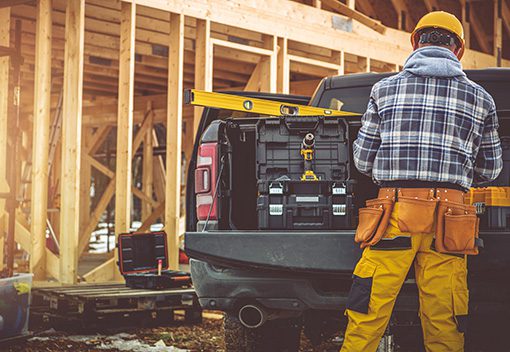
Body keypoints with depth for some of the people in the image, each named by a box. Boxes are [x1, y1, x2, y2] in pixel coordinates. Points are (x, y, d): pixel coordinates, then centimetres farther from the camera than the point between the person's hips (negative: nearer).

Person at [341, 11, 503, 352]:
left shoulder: (385, 88, 8)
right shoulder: (480, 97, 10)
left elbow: (362, 160, 9)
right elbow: (490, 170, 18)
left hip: (394, 213, -1)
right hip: (447, 220, 1)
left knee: (366, 318, 2)